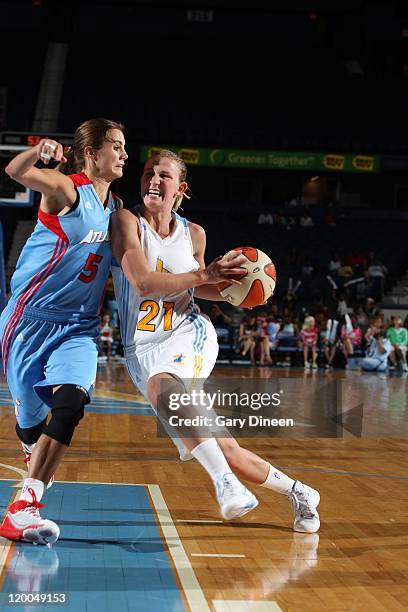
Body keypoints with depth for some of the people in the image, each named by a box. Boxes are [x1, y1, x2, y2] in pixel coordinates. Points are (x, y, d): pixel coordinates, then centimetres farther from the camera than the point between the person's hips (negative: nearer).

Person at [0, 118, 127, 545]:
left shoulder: (116, 207, 10)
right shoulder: (66, 189, -9)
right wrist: (39, 150, -50)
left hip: (79, 327, 4)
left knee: (71, 402, -21)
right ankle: (35, 456, 43)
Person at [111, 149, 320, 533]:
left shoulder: (193, 234, 3)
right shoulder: (126, 221, -9)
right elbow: (144, 283, -21)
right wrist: (205, 275, -26)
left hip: (188, 334, 1)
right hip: (142, 348, 0)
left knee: (161, 387, -34)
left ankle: (225, 481, -29)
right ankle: (297, 492, 12)